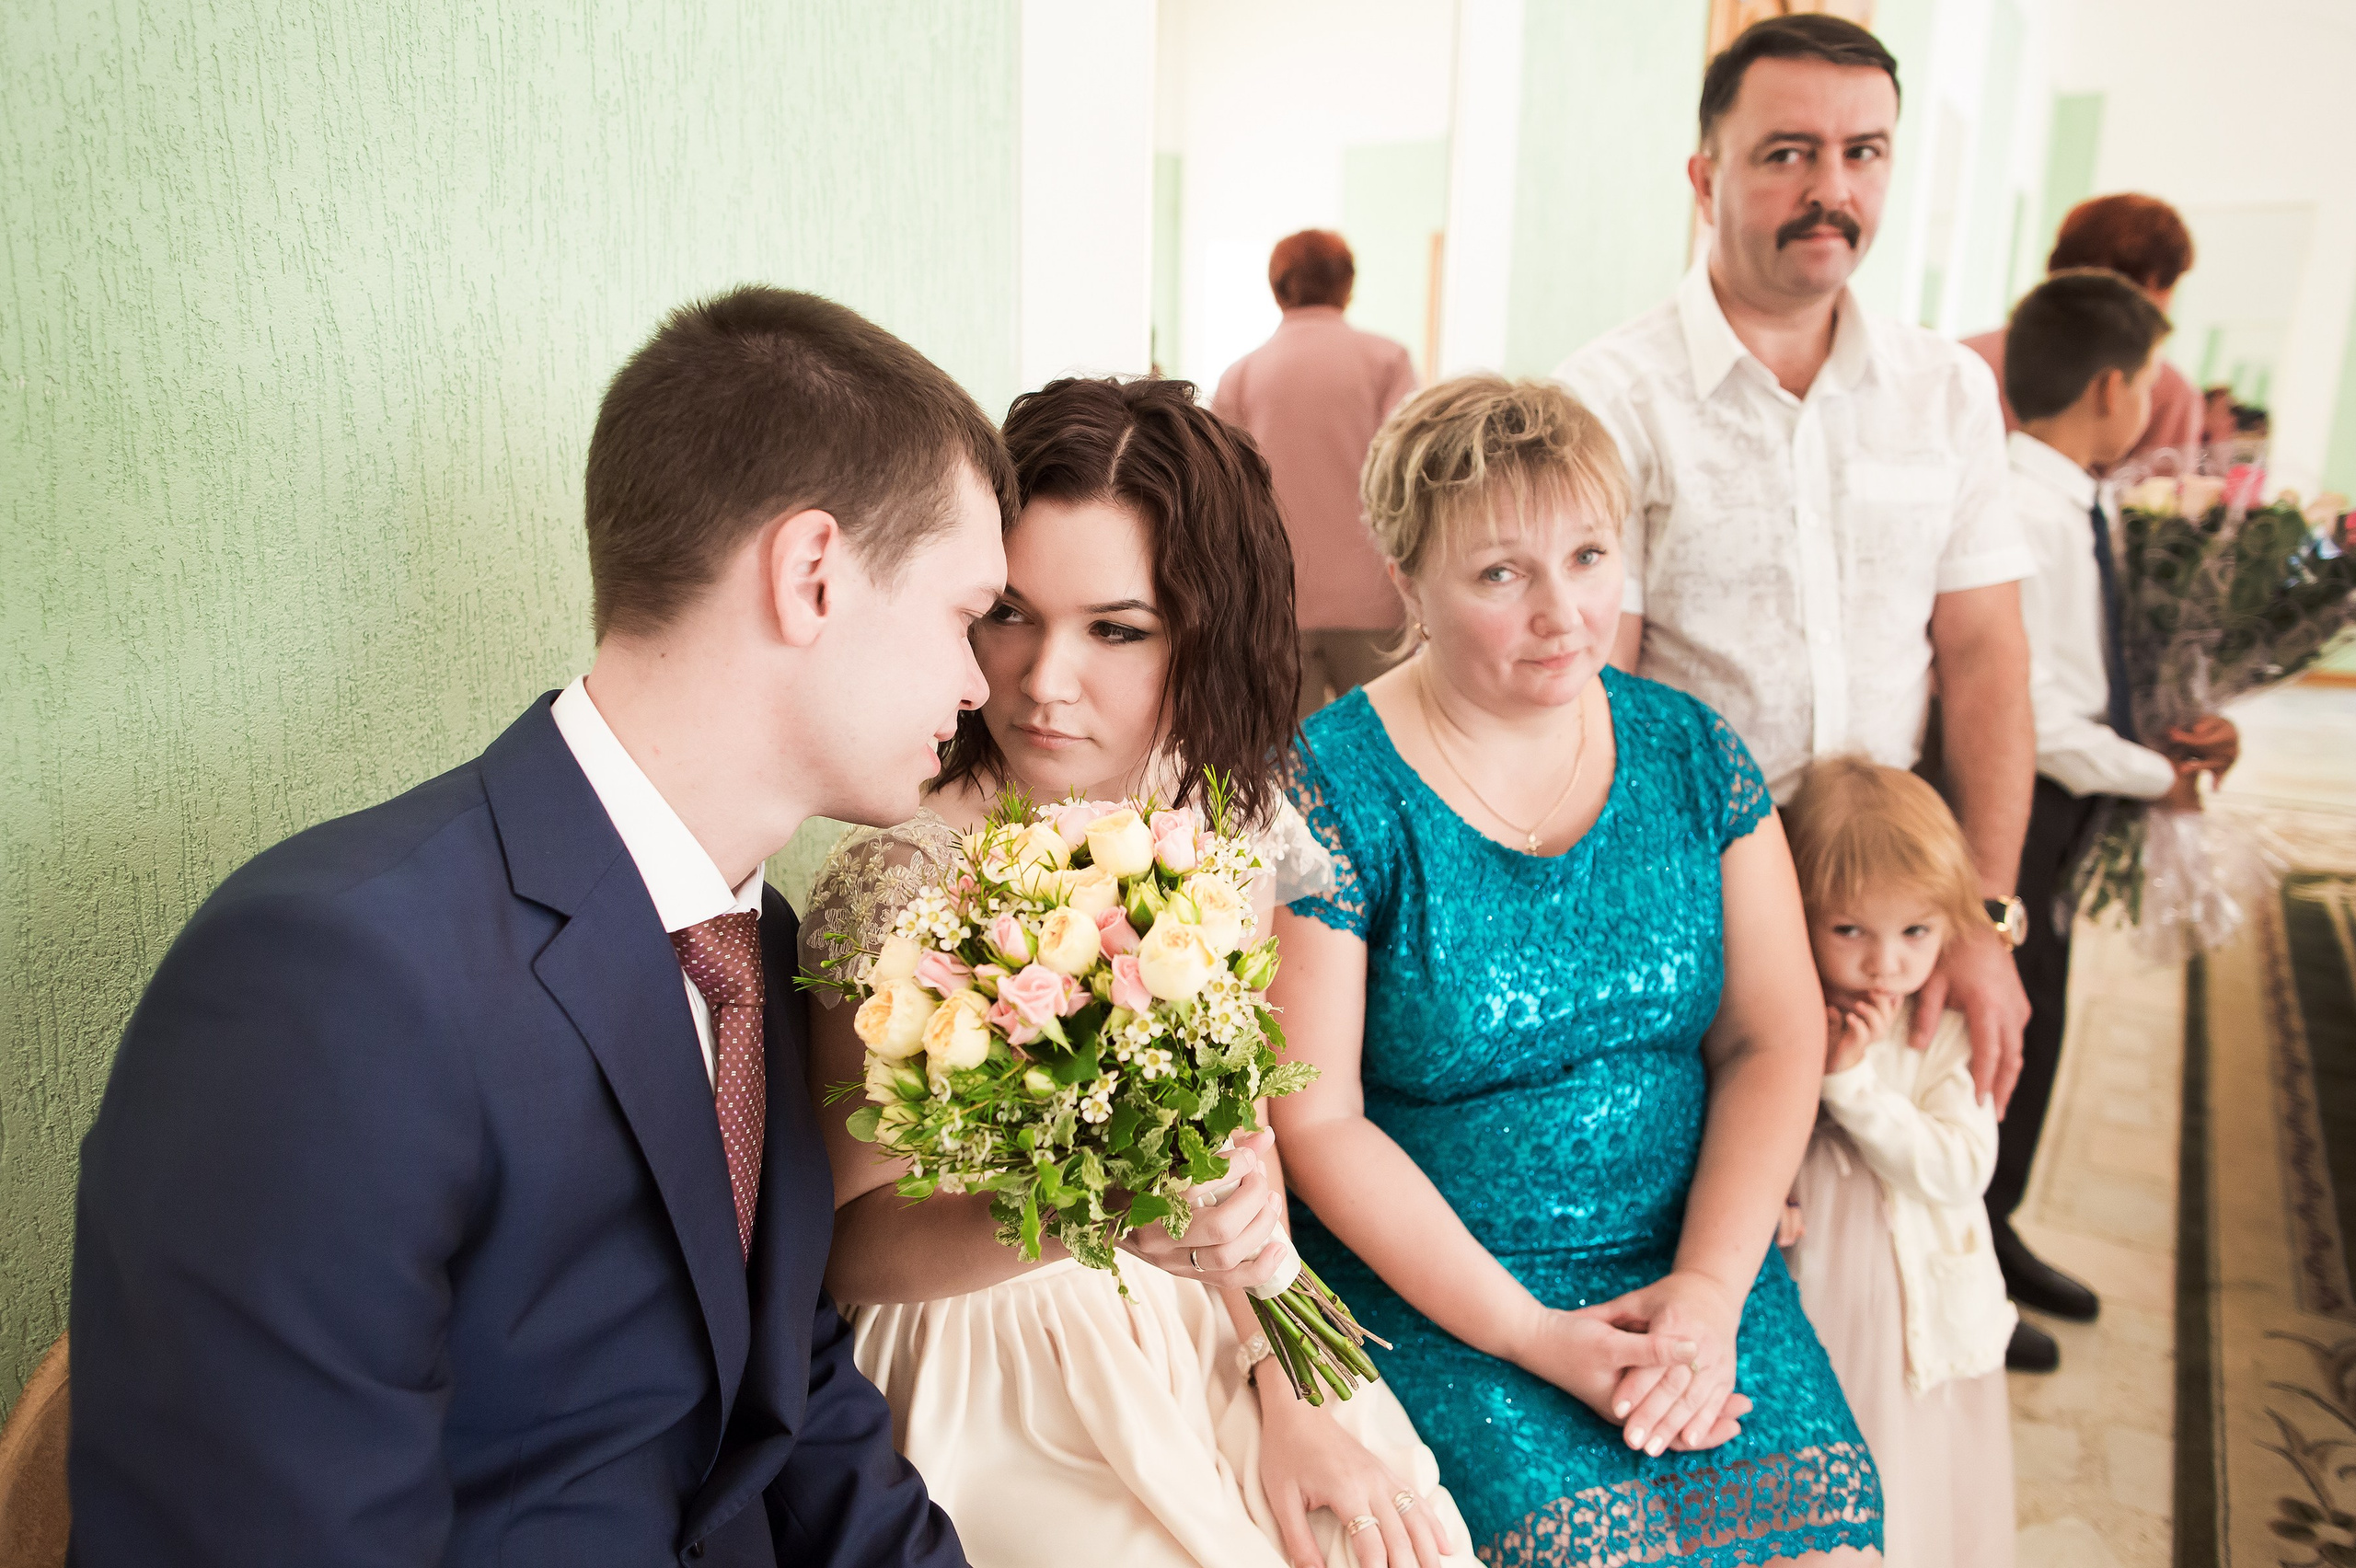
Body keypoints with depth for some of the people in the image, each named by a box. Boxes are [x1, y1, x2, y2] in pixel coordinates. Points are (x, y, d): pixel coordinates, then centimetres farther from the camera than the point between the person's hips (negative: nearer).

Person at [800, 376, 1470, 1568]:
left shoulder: (1234, 827, -7)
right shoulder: (897, 886, -21)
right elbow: (849, 1247, -16)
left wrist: (1285, 1397, -5)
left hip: (1212, 1340, 4)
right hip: (999, 1374, -4)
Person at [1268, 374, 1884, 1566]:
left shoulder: (1692, 752, 4)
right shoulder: (1329, 788, -11)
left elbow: (1775, 1041, 4)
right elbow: (1317, 1120, -11)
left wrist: (1710, 1287, -9)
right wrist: (1532, 1336, -13)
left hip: (1691, 1260, 4)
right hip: (1430, 1288, -3)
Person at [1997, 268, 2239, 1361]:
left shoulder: (2078, 509, 7)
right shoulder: (2023, 513, -23)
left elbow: (2086, 678, 11)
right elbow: (2025, 716, -24)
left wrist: (2174, 730, -4)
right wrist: (2155, 776, -10)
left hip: (2054, 814, 9)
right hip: (2015, 807, -9)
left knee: (2031, 1022, 21)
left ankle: (1990, 1231, 41)